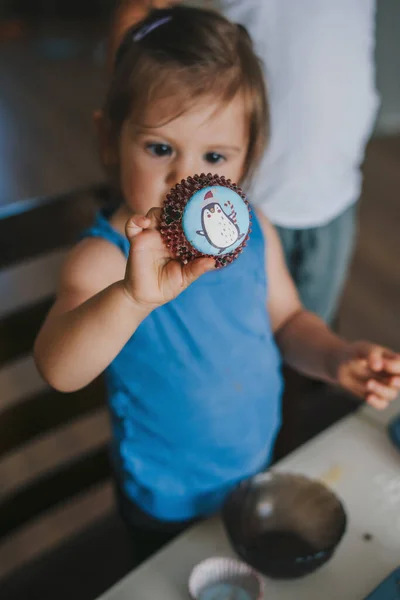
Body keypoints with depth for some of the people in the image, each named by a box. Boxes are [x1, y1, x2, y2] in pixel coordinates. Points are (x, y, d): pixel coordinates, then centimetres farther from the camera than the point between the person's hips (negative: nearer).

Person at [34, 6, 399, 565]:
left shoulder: (252, 232, -15)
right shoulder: (105, 256, -30)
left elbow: (286, 321, 1)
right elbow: (59, 370, -46)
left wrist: (336, 357, -19)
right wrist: (132, 297, -64)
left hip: (257, 463, 5)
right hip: (167, 502, -4)